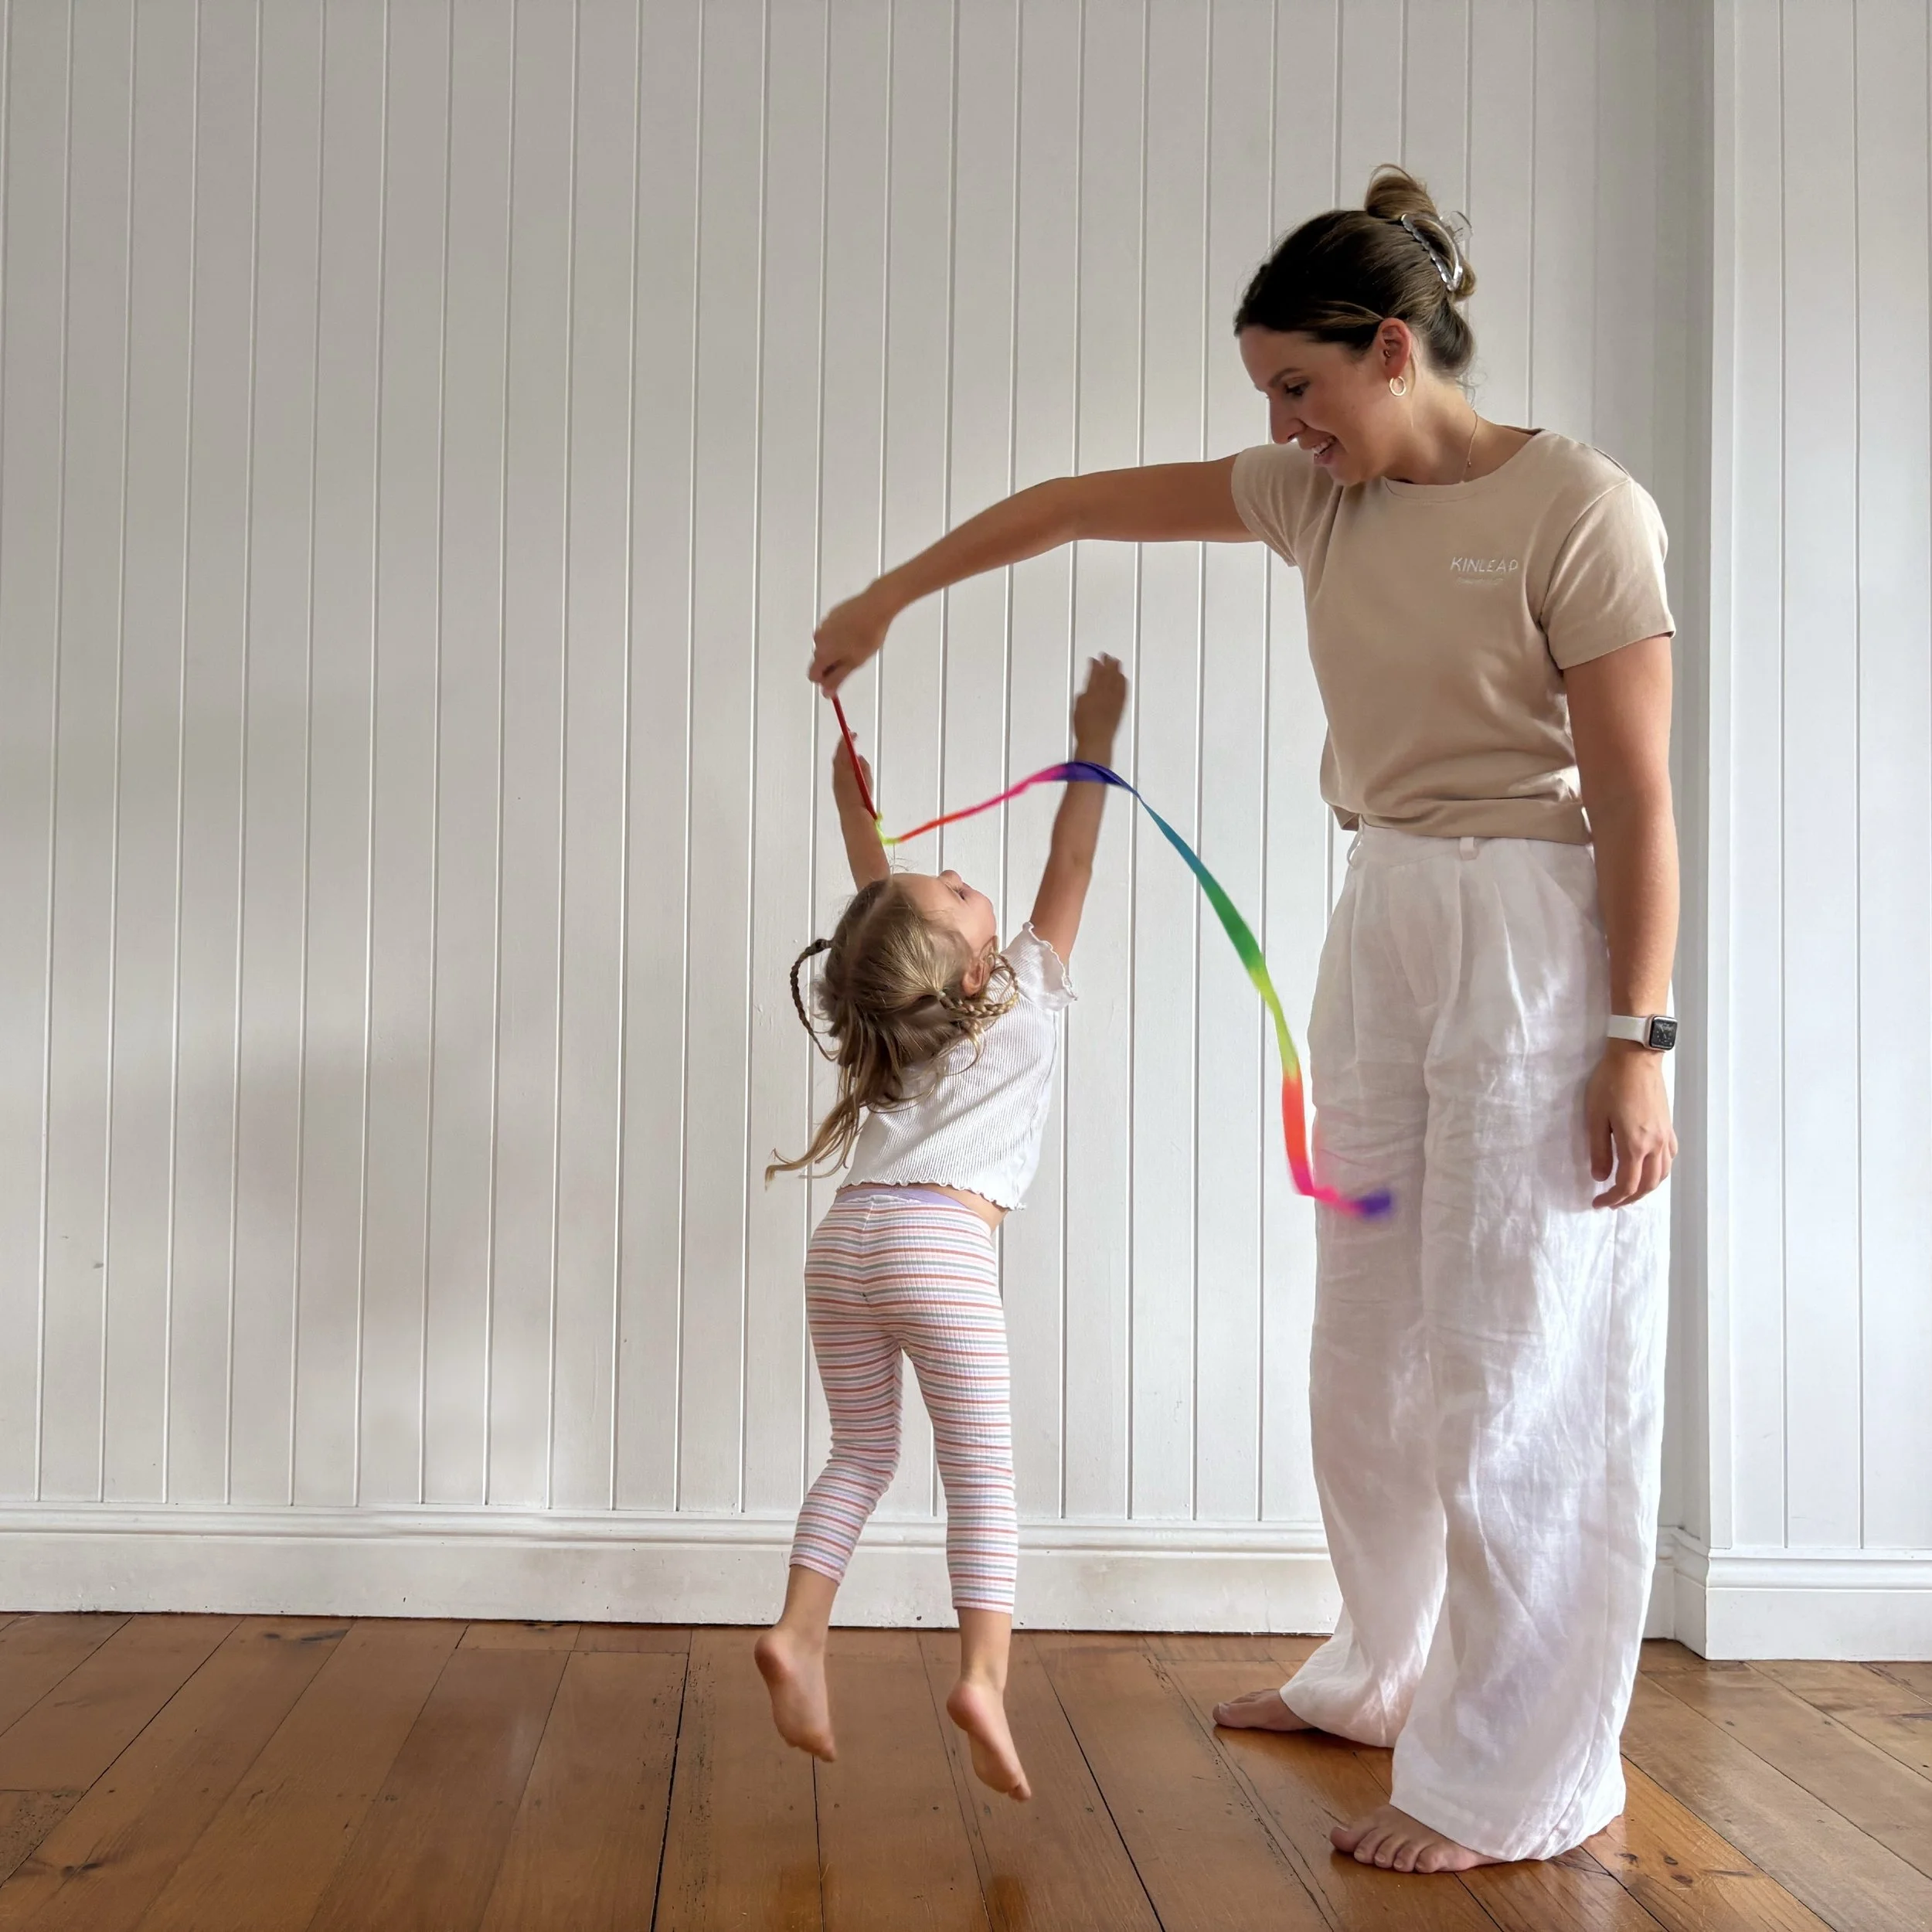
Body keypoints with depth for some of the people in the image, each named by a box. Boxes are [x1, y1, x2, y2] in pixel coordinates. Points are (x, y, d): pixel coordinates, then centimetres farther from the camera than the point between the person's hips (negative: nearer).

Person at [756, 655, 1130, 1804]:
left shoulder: (899, 1001, 14)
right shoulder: (1026, 999, 1)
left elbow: (876, 894, 31)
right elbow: (1070, 869, 9)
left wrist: (852, 796, 41)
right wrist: (1094, 746, 14)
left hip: (846, 1236, 6)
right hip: (942, 1246, -6)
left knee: (862, 1454, 16)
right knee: (982, 1469, -2)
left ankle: (800, 1633, 1)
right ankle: (984, 1674, -15)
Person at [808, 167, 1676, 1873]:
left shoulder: (1580, 509, -13)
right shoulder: (1316, 493, 8)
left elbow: (1638, 798, -15)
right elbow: (1080, 503, 17)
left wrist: (1640, 1041, -18)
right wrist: (889, 596, 20)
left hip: (1539, 943, -7)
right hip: (1383, 926, 8)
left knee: (1519, 1365, -2)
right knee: (1370, 1342, 15)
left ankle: (1514, 1778, 11)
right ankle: (1389, 1672, 34)